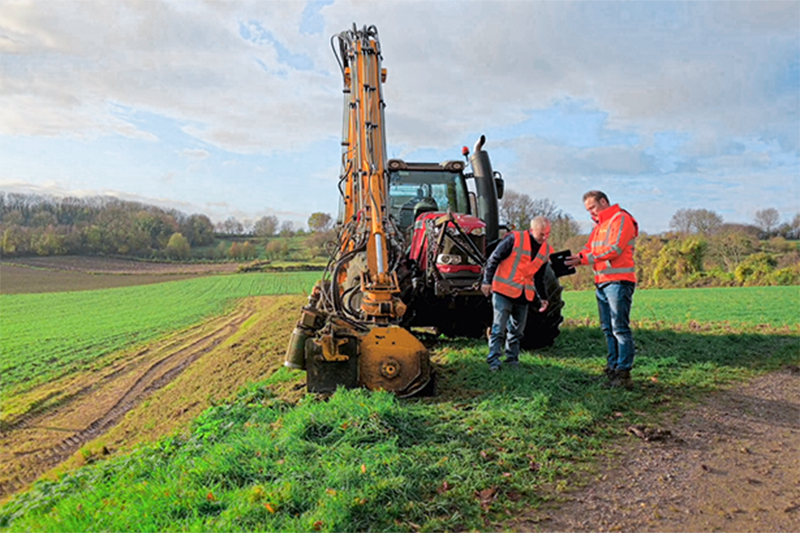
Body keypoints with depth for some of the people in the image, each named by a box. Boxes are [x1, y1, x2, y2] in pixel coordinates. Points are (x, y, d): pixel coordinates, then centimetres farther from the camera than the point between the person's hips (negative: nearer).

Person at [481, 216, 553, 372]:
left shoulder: (546, 250, 8)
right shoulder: (515, 239, -12)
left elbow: (539, 277, 19)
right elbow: (494, 259, -8)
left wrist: (542, 297, 17)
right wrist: (487, 281, -10)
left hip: (524, 295, 6)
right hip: (503, 291, -6)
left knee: (517, 330, 11)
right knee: (499, 327, -6)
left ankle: (512, 358, 22)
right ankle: (493, 360, -1)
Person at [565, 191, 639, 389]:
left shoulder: (621, 219, -6)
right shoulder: (599, 225, 23)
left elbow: (614, 249, -16)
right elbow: (589, 248, 15)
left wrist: (584, 259, -18)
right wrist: (576, 258, -7)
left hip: (618, 281, -9)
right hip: (601, 282, 9)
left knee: (620, 328, -9)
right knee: (608, 329, 10)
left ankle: (623, 373, -7)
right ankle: (613, 369, 17)